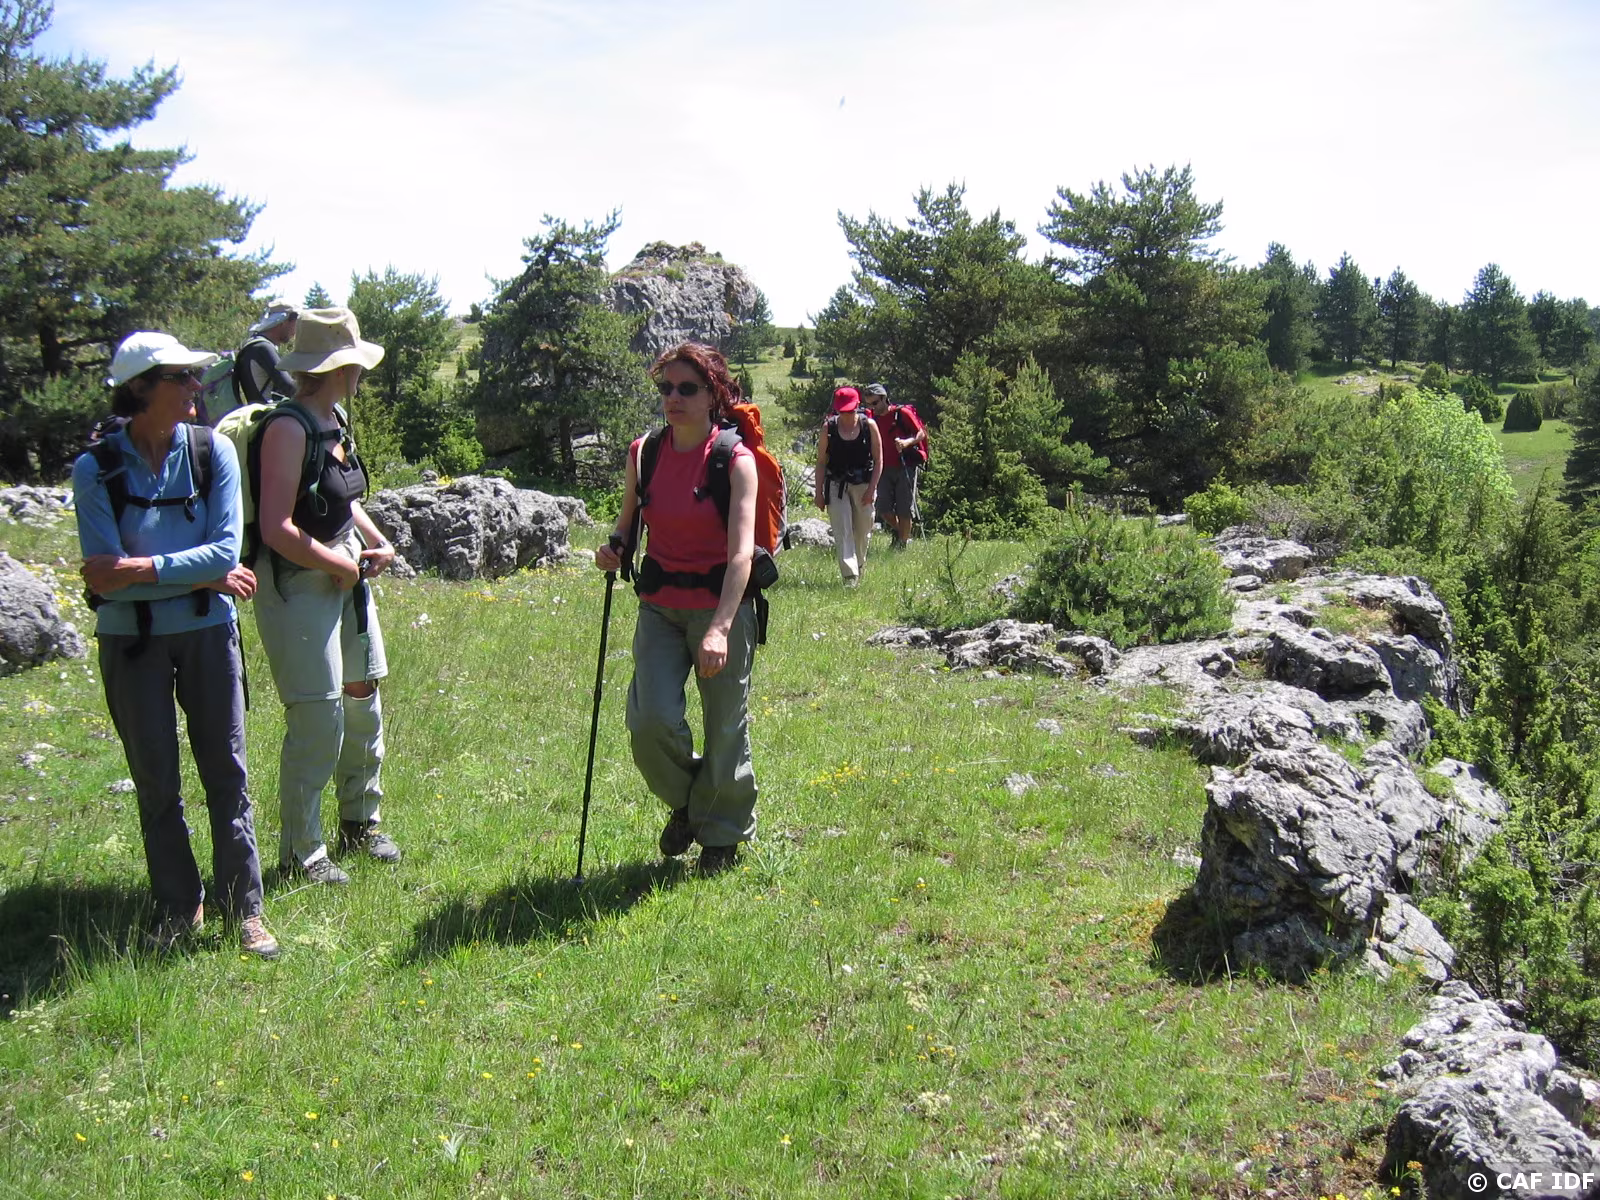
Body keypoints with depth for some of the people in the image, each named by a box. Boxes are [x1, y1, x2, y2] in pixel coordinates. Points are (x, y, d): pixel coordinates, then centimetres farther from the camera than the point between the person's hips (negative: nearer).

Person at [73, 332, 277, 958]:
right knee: (155, 781, 9)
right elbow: (101, 575, -14)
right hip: (131, 640, -1)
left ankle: (245, 909, 14)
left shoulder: (213, 450, -3)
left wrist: (141, 568, -18)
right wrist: (200, 576, -15)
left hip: (207, 631, 1)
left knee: (226, 772, 4)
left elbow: (227, 551, -11)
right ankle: (178, 907, 24)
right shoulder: (97, 467, -7)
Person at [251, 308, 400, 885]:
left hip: (345, 574, 9)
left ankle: (360, 824, 32)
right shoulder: (288, 428, -17)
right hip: (299, 583, -9)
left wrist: (377, 542, 7)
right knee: (318, 719, -5)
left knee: (363, 703, 15)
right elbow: (278, 530, -23)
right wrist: (339, 564, -13)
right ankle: (301, 852, 10)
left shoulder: (334, 420, 10)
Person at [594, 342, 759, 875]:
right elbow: (628, 523, 19)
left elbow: (742, 552, -21)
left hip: (722, 604, -3)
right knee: (651, 721, -11)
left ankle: (724, 834, 31)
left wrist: (719, 628, -33)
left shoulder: (735, 459, -11)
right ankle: (685, 803, 22)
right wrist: (613, 549, -5)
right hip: (659, 606, 4)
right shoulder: (643, 454, 3)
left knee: (725, 727, 6)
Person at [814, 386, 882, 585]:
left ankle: (859, 566, 36)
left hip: (863, 486, 1)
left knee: (862, 531, 11)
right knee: (842, 532, -11)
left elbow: (878, 460, 0)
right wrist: (819, 492, -2)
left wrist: (872, 488, -9)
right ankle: (849, 576, -14)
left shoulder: (869, 426, -3)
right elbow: (821, 462, 2)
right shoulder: (829, 428, -3)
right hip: (836, 485, -1)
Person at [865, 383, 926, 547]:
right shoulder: (873, 418, 10)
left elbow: (921, 434, -5)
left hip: (906, 467, -5)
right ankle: (897, 531, 26)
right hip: (885, 469, 5)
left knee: (904, 511, -3)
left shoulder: (902, 413, -7)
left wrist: (907, 442, -24)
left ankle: (903, 543, 10)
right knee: (883, 509, -2)